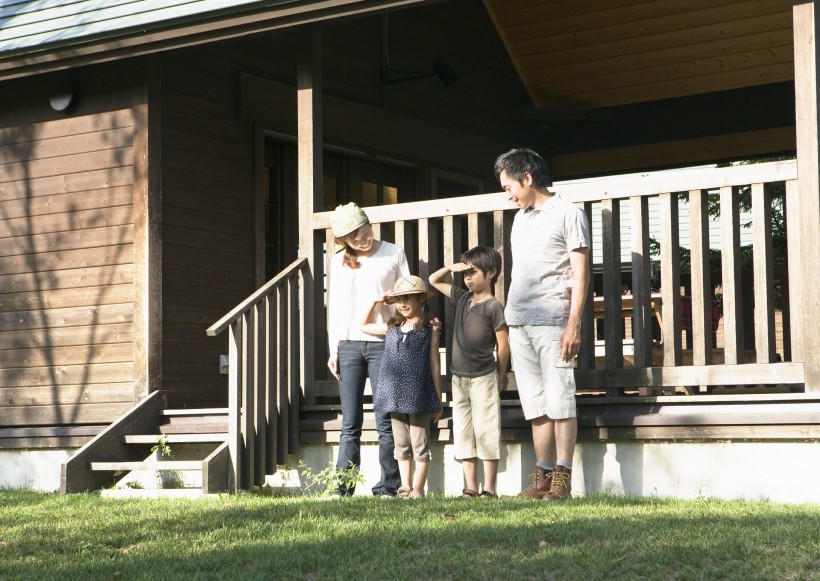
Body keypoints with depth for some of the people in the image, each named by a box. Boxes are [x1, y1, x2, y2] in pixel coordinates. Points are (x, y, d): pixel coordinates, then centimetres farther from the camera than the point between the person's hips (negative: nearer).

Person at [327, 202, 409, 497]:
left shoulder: (394, 254, 6)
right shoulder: (339, 262, 13)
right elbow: (333, 306, 14)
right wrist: (333, 349, 7)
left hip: (383, 343, -2)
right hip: (348, 345, 3)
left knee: (386, 421, -4)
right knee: (350, 423, 2)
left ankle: (388, 487, -1)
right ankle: (343, 488, 2)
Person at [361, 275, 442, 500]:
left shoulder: (430, 330, 0)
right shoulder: (391, 329, 12)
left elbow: (434, 365, 2)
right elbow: (364, 326, 29)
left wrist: (438, 399, 2)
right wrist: (375, 302, 18)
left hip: (418, 397, -4)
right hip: (395, 397, 4)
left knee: (420, 446, 0)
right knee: (401, 445, 10)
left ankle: (417, 490, 3)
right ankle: (405, 488, 16)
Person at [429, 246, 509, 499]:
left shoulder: (493, 306, -9)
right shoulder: (462, 298, 11)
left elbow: (503, 345, -7)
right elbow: (434, 281, 23)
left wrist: (499, 378, -2)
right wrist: (452, 267, 6)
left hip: (483, 377, -7)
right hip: (459, 377, 7)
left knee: (486, 431, -4)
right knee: (463, 433, 6)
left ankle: (489, 488, 0)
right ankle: (470, 487, 10)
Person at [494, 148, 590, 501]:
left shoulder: (567, 214, -1)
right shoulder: (520, 219, 20)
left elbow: (580, 273, -7)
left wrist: (573, 325, -15)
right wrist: (510, 321, 13)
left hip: (552, 322, -7)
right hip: (518, 324, 7)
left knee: (559, 401, -6)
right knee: (536, 405, 7)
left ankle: (562, 478, -6)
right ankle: (542, 476, 8)